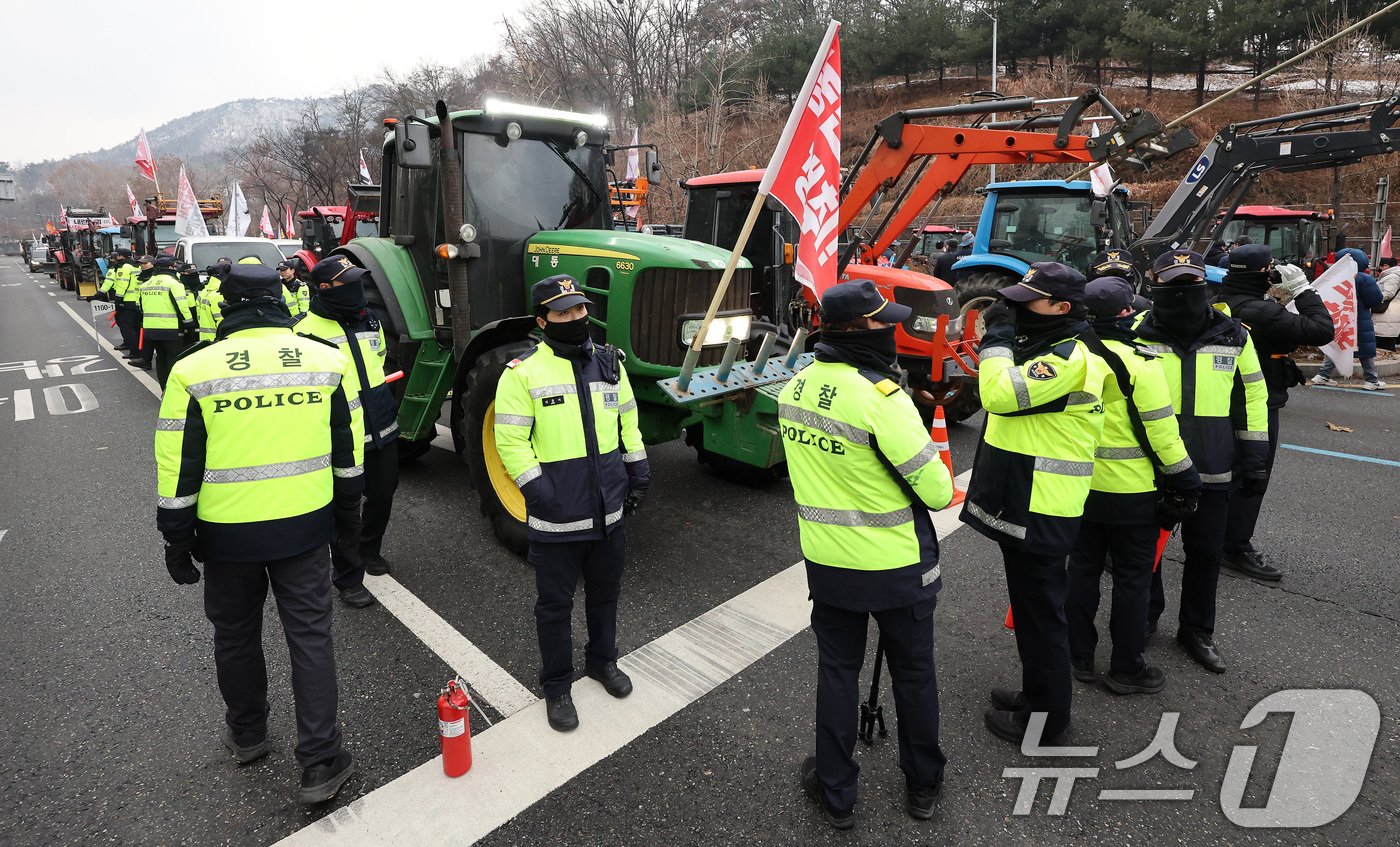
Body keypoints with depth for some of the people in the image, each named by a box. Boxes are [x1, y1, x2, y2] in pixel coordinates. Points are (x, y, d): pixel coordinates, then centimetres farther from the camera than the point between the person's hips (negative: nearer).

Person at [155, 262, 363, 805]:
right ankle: (320, 764, 13)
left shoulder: (194, 371, -10)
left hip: (227, 534, 0)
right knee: (310, 638, 9)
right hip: (305, 526, 1)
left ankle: (246, 735, 42)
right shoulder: (327, 359, -5)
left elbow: (179, 469, -6)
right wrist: (348, 511, 15)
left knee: (235, 636, 21)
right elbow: (348, 450, 3)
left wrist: (177, 540, 5)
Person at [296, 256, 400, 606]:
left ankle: (369, 549, 43)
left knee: (382, 495, 19)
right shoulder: (308, 330, -14)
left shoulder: (369, 319, 7)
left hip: (382, 430, 6)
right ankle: (349, 577, 21)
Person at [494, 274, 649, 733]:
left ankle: (602, 660, 45)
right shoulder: (523, 373, -11)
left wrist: (638, 472, 10)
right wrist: (539, 493, -18)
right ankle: (556, 685, 31)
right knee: (555, 604, 11)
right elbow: (510, 442, -12)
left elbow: (628, 422, 14)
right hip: (557, 517, -5)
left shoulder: (608, 362, 5)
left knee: (605, 592, 22)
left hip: (610, 510, 5)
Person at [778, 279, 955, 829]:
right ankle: (922, 786, 39)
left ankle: (836, 794, 33)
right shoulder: (881, 396, -24)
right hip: (898, 566, -4)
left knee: (837, 671, 18)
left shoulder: (795, 388, -3)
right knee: (913, 674, 18)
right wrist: (941, 483, 2)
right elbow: (936, 491, -18)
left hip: (827, 560, 5)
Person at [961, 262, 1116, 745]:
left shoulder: (1068, 357, -18)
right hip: (1023, 503, 11)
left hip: (1040, 510, -11)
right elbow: (1009, 402, 15)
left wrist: (998, 338, -19)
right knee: (1032, 605, 22)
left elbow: (1002, 395, -29)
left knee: (1040, 611, 4)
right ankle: (1036, 692, 39)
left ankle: (1044, 716, 20)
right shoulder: (1048, 349, 14)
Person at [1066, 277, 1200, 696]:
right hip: (1132, 492, -5)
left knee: (1083, 569, 15)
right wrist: (1184, 480, -2)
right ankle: (1127, 669, 21)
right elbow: (1161, 430, -14)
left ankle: (1079, 658, 26)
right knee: (1132, 579, 9)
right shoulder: (1138, 364, -16)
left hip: (1081, 486, 5)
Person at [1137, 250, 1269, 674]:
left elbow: (1251, 397, 8)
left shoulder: (1233, 336, 0)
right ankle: (1144, 617, 33)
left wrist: (1254, 459, 6)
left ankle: (1197, 630, 31)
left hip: (1211, 471, 2)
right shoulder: (1138, 334, -7)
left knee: (1205, 553, 13)